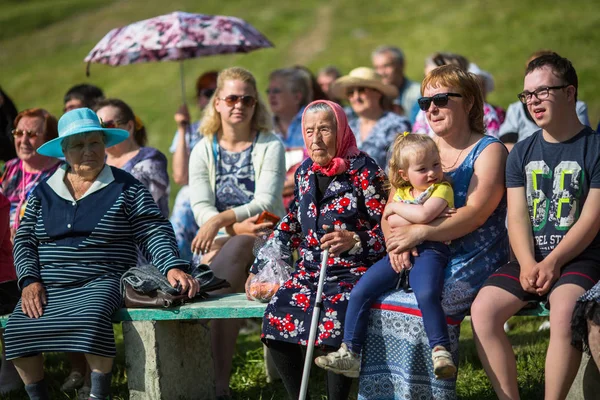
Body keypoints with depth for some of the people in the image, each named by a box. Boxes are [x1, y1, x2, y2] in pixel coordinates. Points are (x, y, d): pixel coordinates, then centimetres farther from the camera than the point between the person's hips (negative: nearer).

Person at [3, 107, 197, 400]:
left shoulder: (125, 188, 5)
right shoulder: (44, 192, 14)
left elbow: (154, 233, -1)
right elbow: (24, 240, 14)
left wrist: (173, 267, -18)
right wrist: (30, 281, -3)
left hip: (101, 283, -3)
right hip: (48, 287, 3)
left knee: (91, 318, -36)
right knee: (17, 328, -23)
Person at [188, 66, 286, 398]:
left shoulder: (270, 146, 2)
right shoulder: (204, 151, 10)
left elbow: (266, 202, -12)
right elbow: (201, 207, -3)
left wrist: (222, 219, -27)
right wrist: (237, 225, -22)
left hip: (264, 239, -2)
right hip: (221, 243, 2)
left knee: (232, 251, -34)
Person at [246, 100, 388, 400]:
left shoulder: (363, 170, -5)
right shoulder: (304, 173, 14)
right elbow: (291, 226, 24)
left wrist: (354, 241, -21)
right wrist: (259, 268, 21)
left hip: (353, 271, -6)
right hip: (309, 271, 6)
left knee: (334, 319, -34)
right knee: (276, 316, -20)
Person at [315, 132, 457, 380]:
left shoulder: (442, 189, 0)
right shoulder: (402, 191, 18)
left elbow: (423, 214, -19)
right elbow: (390, 222, 0)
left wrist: (396, 207, -2)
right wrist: (421, 220, -12)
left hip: (429, 251, -6)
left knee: (426, 294, -36)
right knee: (360, 292, -8)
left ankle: (440, 351, -28)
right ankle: (349, 354, -1)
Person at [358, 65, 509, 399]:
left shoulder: (488, 151, 1)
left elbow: (475, 212, -13)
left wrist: (420, 232, -22)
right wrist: (396, 240, -12)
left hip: (470, 259, -5)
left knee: (422, 299, -31)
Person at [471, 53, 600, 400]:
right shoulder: (522, 153, 14)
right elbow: (517, 217, 6)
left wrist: (552, 263, -18)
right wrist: (527, 264, -13)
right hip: (531, 258, 5)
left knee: (565, 310, -36)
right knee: (483, 309, -21)